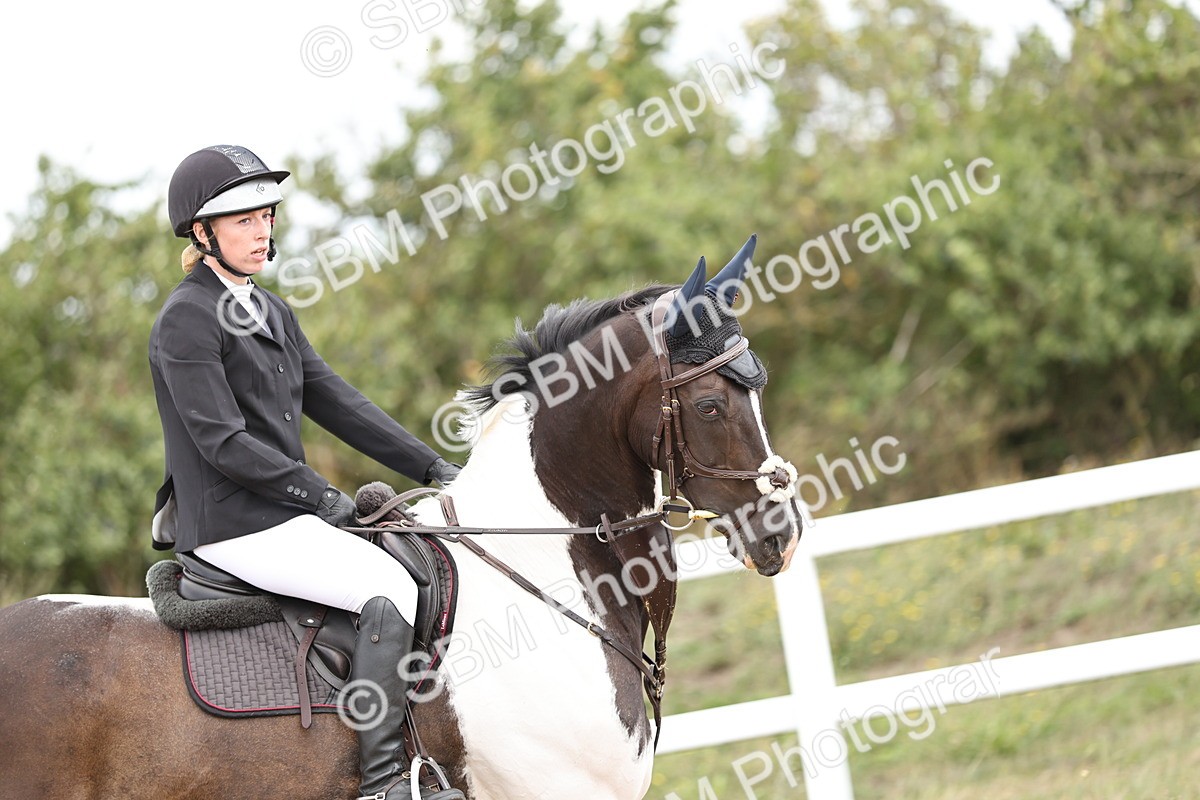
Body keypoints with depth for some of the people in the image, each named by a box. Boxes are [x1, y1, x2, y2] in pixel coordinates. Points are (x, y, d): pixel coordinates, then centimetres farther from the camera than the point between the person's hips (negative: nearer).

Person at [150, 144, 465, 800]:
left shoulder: (272, 313, 17)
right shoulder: (187, 319, -11)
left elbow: (335, 402, 16)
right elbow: (223, 443, -17)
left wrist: (431, 467, 8)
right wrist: (319, 493, -18)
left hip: (285, 516, 10)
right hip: (234, 525, -10)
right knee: (391, 590, -23)